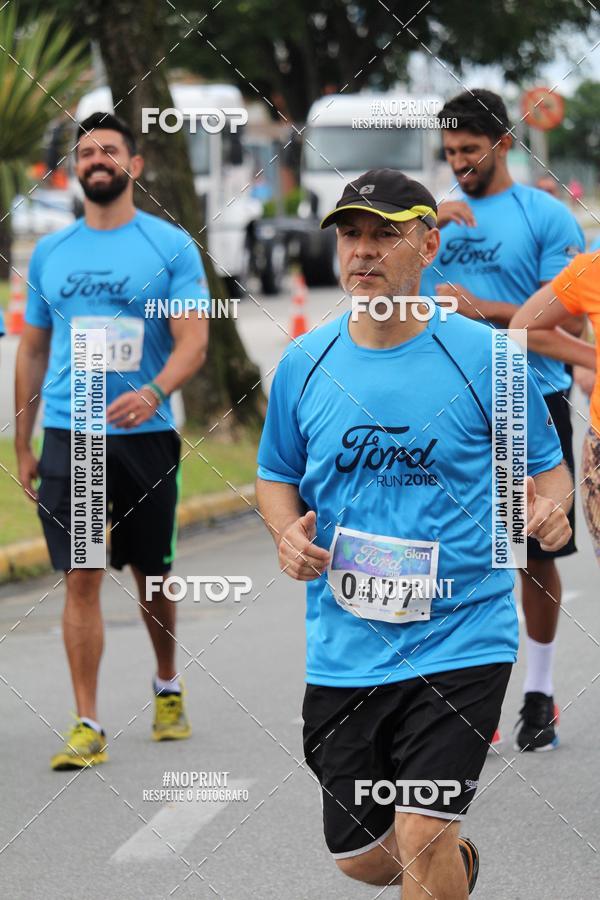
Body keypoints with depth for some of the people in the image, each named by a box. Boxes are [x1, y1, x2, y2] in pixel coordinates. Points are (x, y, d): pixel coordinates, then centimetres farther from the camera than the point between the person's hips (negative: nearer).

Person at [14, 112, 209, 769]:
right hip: (68, 436, 2)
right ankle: (87, 727, -4)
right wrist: (21, 445, 12)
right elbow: (33, 349, 14)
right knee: (81, 579, -5)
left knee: (152, 573, 12)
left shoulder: (171, 246, -1)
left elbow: (193, 340, -9)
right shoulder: (50, 252, 9)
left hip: (145, 434, -1)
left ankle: (167, 687, 36)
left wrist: (153, 391, -28)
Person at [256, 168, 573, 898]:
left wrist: (548, 508, -18)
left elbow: (545, 466, 4)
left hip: (459, 639, -4)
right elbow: (276, 474, 16)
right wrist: (287, 531, -5)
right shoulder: (305, 362, 3)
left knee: (420, 837, -17)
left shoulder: (483, 356, -6)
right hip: (342, 647, 4)